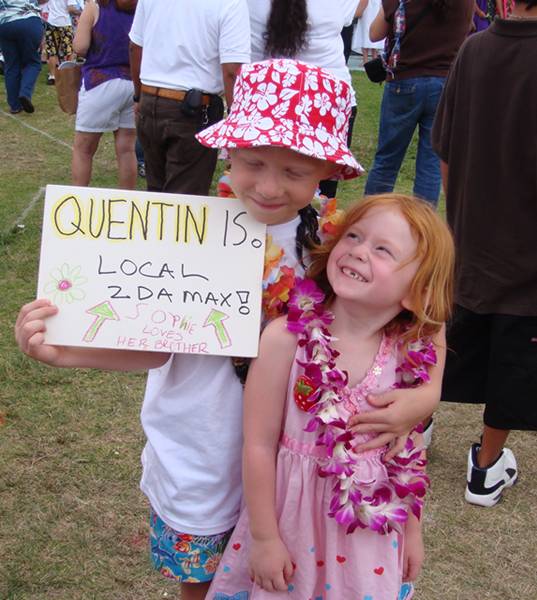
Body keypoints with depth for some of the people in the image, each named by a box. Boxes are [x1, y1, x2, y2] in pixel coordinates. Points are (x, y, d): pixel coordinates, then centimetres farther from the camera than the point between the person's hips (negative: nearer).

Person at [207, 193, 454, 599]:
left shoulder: (409, 356, -10)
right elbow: (259, 445, -14)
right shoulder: (287, 338, -19)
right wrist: (264, 538, -10)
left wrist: (412, 530, 11)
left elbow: (409, 453, 3)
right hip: (295, 525, -2)